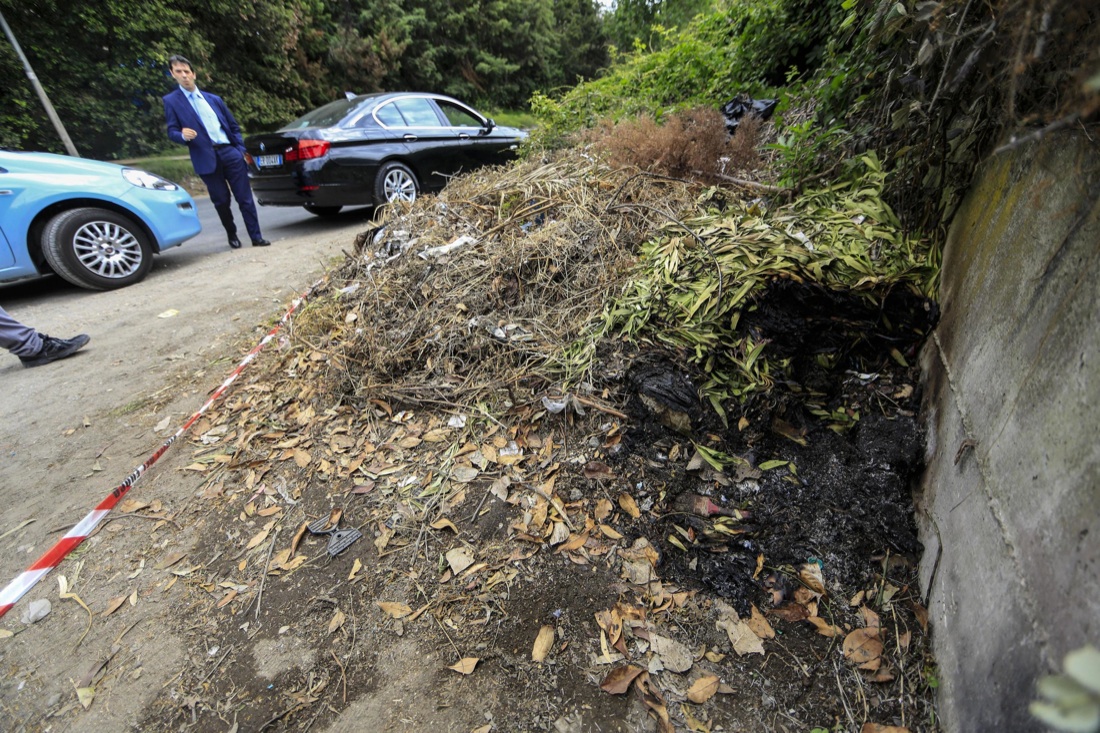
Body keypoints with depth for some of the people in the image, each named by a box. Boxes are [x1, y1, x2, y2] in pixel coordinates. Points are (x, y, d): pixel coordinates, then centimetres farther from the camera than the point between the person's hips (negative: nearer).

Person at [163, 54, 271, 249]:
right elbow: (171, 132, 2)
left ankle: (256, 237, -3)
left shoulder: (214, 99, 18)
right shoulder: (171, 101, 8)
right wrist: (183, 135, -21)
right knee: (221, 201, 1)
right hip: (207, 158, -2)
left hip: (230, 152, 2)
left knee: (245, 197, -4)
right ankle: (232, 236, 17)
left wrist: (241, 150, 5)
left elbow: (234, 126, 19)